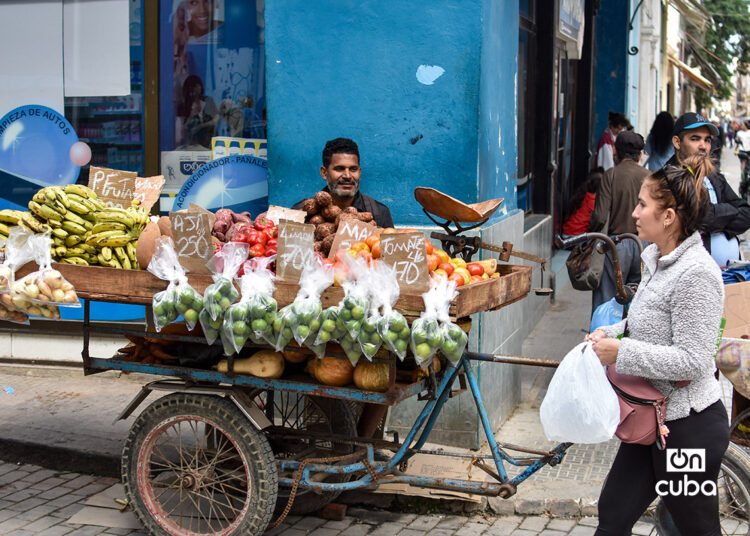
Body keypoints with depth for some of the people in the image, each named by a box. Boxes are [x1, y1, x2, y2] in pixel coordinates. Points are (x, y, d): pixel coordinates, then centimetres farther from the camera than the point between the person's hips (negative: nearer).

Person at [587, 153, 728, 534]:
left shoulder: (695, 274, -23)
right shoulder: (656, 259, 7)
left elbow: (691, 360, -25)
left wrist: (621, 353, -22)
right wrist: (611, 334, 5)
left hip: (689, 428, -9)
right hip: (654, 420, 9)